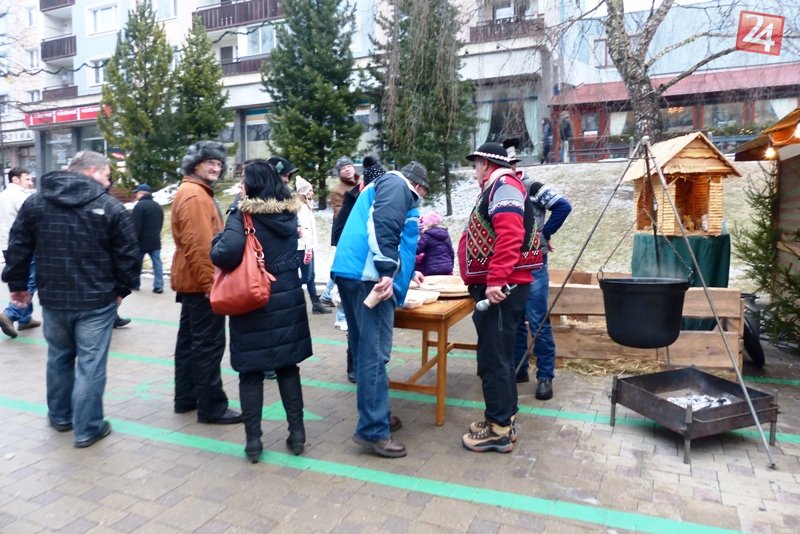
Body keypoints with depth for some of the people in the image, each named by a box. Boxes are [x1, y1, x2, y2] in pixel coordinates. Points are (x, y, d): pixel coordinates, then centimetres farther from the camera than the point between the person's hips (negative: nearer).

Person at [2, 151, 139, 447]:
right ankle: (87, 429, 11)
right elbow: (127, 254, -8)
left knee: (59, 358, 23)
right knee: (91, 365, 3)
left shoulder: (35, 201, 5)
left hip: (52, 298, 5)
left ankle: (60, 416, 37)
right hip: (96, 300, -5)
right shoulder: (111, 207, -10)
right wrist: (122, 288, 4)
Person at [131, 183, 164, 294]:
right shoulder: (158, 206, 12)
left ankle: (135, 284, 20)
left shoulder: (140, 205, -13)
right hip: (155, 241, 6)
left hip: (142, 241, -6)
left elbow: (136, 226, -17)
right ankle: (159, 285, -4)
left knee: (137, 263, 10)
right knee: (157, 262, 2)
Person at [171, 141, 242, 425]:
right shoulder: (194, 195, -16)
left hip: (193, 281, 11)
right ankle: (211, 407, 2)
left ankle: (186, 398, 26)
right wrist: (209, 282, -23)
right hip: (201, 282, -11)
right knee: (209, 344, -6)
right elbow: (197, 245, -24)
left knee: (190, 341, 15)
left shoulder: (198, 192, 19)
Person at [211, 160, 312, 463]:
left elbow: (227, 253, -26)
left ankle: (252, 439, 15)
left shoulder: (243, 215, -14)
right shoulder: (290, 214, 4)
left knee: (251, 372, 7)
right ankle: (297, 433, 19)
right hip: (287, 301, 5)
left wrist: (217, 243, -7)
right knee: (288, 367, 13)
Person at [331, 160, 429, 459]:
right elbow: (382, 226, -17)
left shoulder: (382, 186, 33)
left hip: (352, 273, 10)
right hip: (368, 276, -10)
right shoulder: (398, 185, 2)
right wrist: (387, 272, -23)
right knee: (375, 354, -8)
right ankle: (373, 430, -2)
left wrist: (407, 272, 52)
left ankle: (375, 416, 26)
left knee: (365, 351, 15)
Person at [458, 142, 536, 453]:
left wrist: (496, 281, -30)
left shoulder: (504, 186, -10)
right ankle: (504, 418, 26)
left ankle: (499, 430, 4)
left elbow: (509, 236, -25)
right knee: (497, 355, 15)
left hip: (501, 288, -10)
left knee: (493, 358, -5)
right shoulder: (496, 189, 21)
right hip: (493, 285, 10)